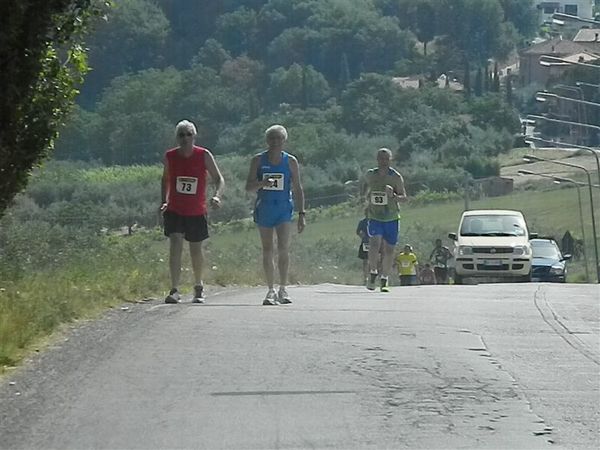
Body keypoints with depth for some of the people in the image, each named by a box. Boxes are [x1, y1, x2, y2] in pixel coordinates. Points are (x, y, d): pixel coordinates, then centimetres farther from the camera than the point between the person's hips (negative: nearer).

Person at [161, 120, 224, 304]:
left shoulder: (204, 156, -8)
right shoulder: (170, 156, -3)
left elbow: (218, 179, -3)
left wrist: (216, 196, -22)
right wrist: (164, 201, 1)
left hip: (197, 212, 0)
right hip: (175, 210, 0)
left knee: (196, 250, 11)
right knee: (175, 245, -17)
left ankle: (199, 287, 34)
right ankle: (174, 290, -18)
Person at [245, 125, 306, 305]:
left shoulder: (290, 161, 3)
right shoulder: (258, 160, 2)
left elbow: (297, 189, 7)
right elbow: (249, 187, 1)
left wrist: (301, 213, 1)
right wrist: (262, 183, -20)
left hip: (284, 209, -1)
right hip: (264, 208, 1)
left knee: (283, 248, -13)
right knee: (267, 250, 3)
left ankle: (283, 289, -4)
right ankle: (271, 291, 10)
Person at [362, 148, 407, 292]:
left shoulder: (396, 177, -7)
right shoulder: (370, 175, 0)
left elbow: (404, 197, -6)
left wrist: (393, 195, -25)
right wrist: (366, 197, 13)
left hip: (392, 218, 0)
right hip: (374, 216, 0)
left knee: (389, 249, 3)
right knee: (374, 243, -22)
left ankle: (384, 280, 16)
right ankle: (373, 272, -4)